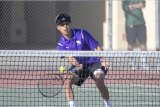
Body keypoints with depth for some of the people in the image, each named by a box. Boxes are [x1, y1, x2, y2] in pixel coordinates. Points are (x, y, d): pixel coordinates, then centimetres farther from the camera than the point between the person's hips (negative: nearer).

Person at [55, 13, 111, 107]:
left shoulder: (82, 33, -10)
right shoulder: (61, 45, -3)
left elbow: (97, 47, -10)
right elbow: (69, 57, -19)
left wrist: (103, 60, -26)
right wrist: (76, 64, -41)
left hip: (94, 62, -3)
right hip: (80, 66, 3)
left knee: (99, 82, -28)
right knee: (67, 83, -21)